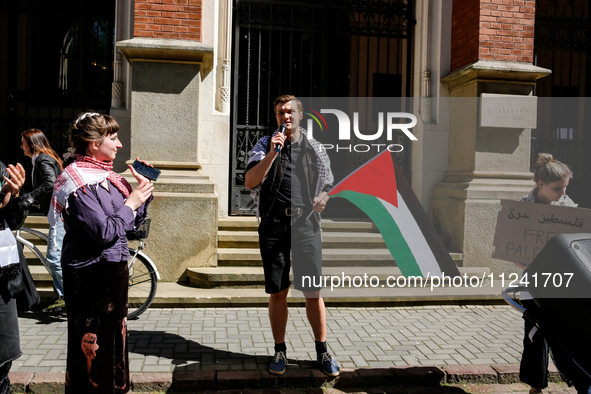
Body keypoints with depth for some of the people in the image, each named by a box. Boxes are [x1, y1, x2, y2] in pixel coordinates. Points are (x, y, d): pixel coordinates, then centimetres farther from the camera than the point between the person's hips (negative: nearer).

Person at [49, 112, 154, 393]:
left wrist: (144, 190, 1)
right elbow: (105, 232, -24)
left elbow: (133, 223, 11)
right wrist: (131, 202, -12)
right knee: (92, 347, 4)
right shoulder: (79, 181, -16)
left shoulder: (107, 176, 9)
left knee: (114, 338, 20)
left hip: (114, 270, 9)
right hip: (90, 273, -9)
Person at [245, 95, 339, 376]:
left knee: (313, 291, 0)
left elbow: (328, 184, 21)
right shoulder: (265, 145, 8)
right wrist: (271, 153, -14)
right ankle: (279, 351, 21)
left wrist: (323, 198, -2)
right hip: (274, 224, 0)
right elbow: (250, 182, -5)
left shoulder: (314, 148, 13)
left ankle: (322, 351, 15)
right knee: (277, 291, 6)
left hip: (305, 224, 1)